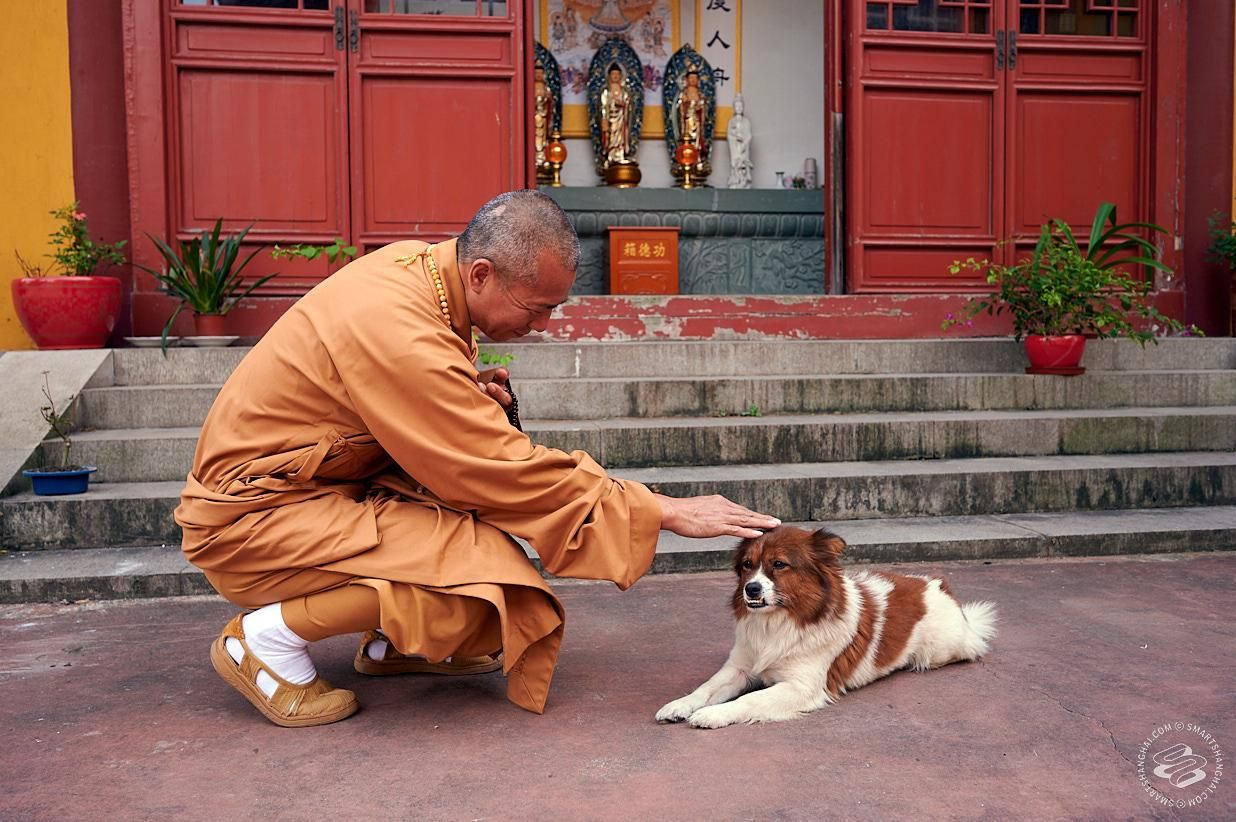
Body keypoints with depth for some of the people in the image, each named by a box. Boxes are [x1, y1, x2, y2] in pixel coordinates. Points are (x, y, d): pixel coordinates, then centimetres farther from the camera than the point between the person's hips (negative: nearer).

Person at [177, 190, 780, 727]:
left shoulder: (418, 261, -5)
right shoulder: (399, 337, -31)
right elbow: (512, 475, -26)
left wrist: (475, 394, -8)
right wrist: (667, 512, -20)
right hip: (251, 516, -9)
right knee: (480, 570, -25)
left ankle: (395, 642, 11)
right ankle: (266, 638, -7)